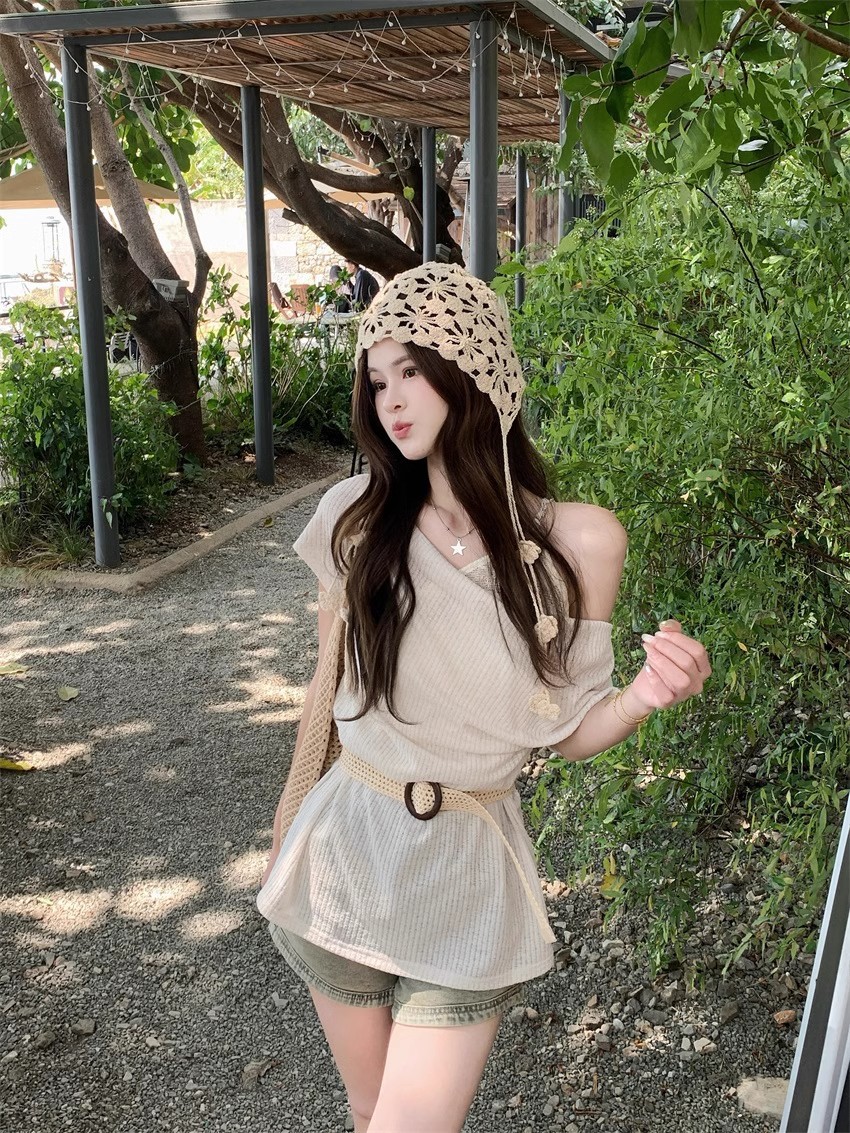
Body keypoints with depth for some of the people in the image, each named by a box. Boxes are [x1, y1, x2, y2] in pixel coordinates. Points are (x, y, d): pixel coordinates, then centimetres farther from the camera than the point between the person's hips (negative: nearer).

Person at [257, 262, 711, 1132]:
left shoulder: (578, 542, -12)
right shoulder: (357, 519, -8)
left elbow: (567, 733, -3)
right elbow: (327, 685, 6)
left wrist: (646, 695, -24)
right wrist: (287, 826, 16)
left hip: (468, 872, -2)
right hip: (346, 849, 2)